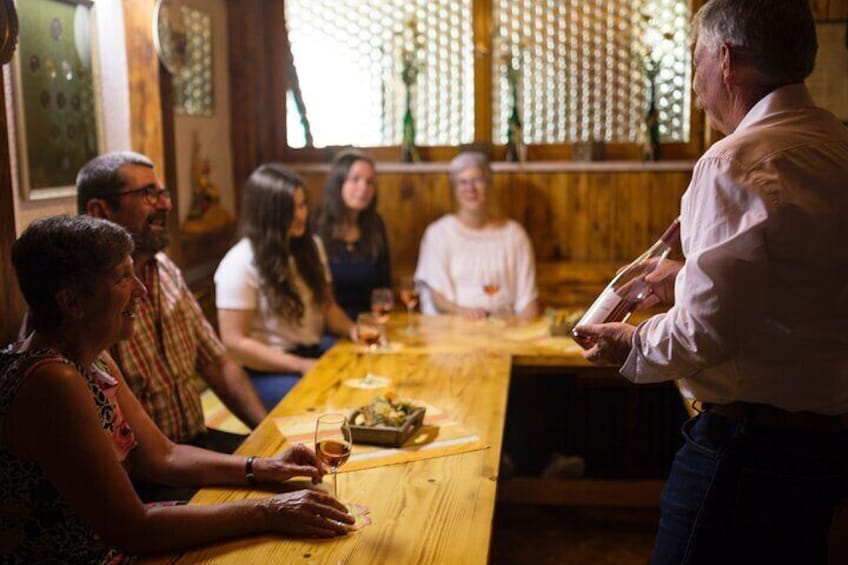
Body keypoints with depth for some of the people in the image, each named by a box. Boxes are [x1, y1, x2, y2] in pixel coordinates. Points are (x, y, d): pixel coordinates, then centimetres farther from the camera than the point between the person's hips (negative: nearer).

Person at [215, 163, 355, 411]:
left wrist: (352, 330, -4)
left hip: (313, 355, 7)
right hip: (265, 372, -7)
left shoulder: (311, 247, 9)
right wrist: (301, 366, -20)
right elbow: (234, 343, -15)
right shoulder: (240, 264, -14)